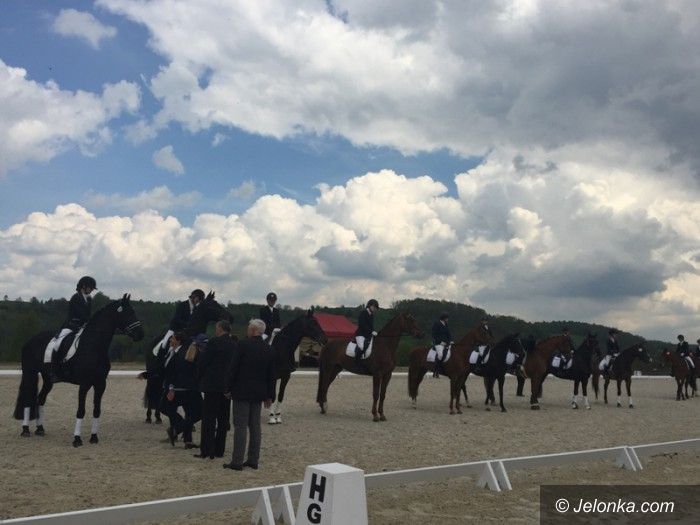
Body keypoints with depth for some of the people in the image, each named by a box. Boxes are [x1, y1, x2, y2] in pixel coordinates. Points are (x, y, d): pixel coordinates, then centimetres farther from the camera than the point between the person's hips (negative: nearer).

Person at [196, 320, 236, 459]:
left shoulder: (214, 342, -11)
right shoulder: (234, 345, 7)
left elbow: (202, 361, -8)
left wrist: (200, 376, 8)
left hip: (213, 385, -6)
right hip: (228, 386, 6)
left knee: (208, 418, -1)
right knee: (223, 419, 11)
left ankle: (206, 451, -1)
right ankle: (219, 450, 15)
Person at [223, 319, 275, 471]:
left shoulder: (243, 345, -11)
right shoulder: (269, 350, 6)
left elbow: (233, 368, -10)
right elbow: (271, 375, 10)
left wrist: (228, 388, -1)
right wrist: (269, 396, 15)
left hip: (242, 391, -5)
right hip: (259, 394, 5)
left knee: (240, 426, -3)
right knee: (255, 427, 10)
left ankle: (237, 462, -2)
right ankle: (253, 460, 15)